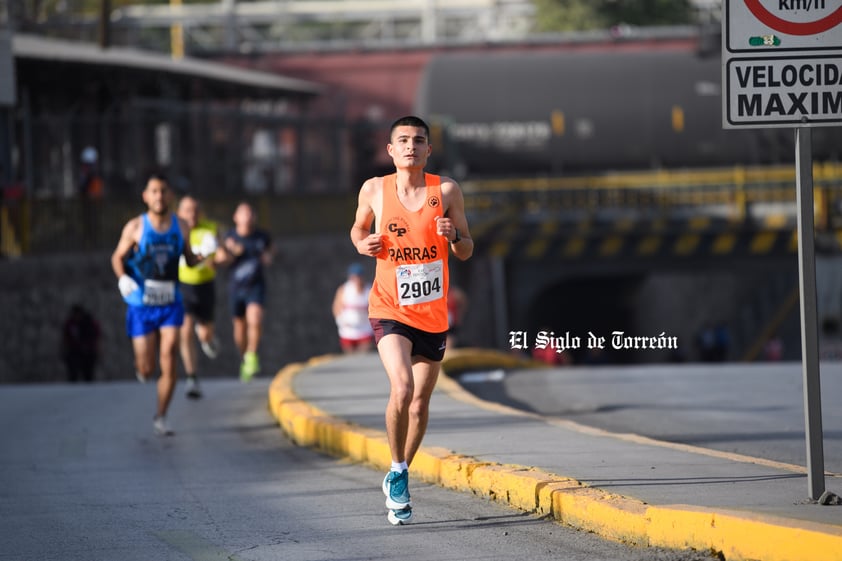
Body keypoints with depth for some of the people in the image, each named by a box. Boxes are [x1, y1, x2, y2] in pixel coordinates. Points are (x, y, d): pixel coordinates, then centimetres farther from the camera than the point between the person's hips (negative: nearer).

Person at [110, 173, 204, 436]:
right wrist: (122, 278, -16)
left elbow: (190, 261, 13)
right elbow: (118, 257, 4)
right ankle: (140, 363, 39)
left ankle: (160, 418, 6)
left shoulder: (180, 226, 2)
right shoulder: (135, 227, -6)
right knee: (146, 369, 0)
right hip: (141, 305, -2)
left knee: (169, 363, -10)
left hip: (170, 305, 2)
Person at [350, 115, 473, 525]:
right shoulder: (375, 190, -2)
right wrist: (364, 244, -7)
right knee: (401, 388, -23)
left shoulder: (446, 191, -2)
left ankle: (399, 475, 33)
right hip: (389, 308, -2)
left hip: (432, 313, 2)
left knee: (420, 403, 11)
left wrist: (453, 236, -17)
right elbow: (358, 229, 16)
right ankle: (397, 471, -5)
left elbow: (466, 253, 5)